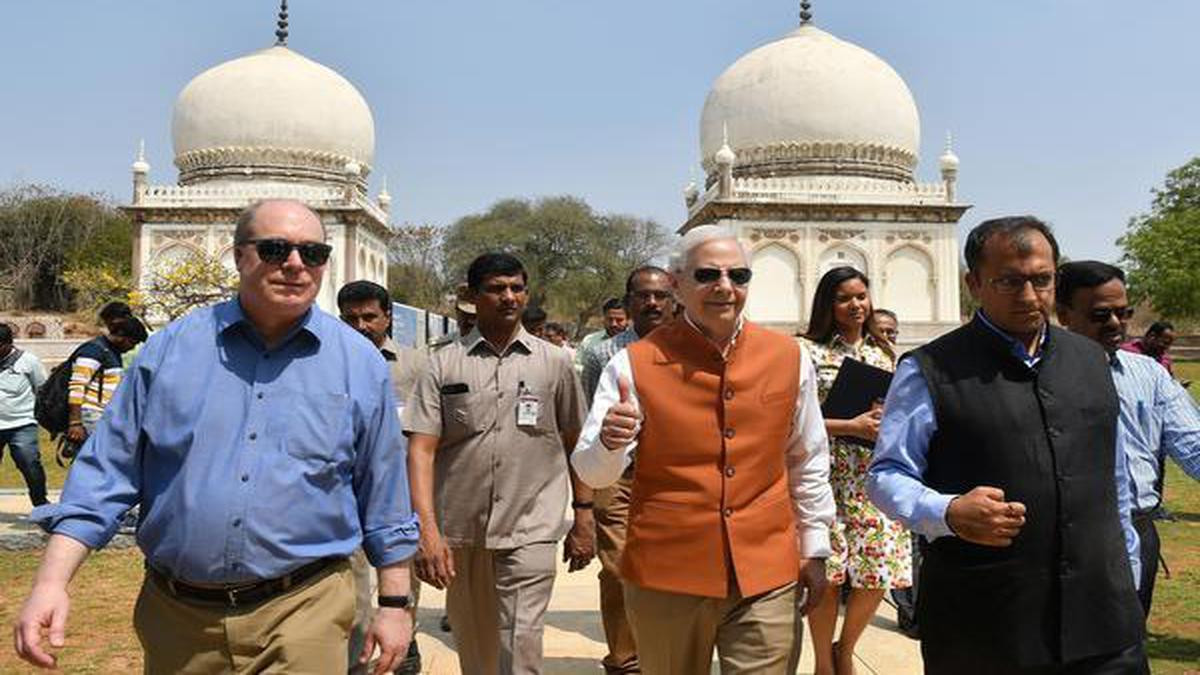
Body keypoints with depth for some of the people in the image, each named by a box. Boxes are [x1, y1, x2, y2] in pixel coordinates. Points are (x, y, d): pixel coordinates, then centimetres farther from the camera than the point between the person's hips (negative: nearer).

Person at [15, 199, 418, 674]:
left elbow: (384, 495, 4)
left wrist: (394, 603, 5)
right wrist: (51, 581, -7)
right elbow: (107, 471, 3)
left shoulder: (360, 363, -1)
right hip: (175, 616, 3)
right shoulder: (171, 348, 1)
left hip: (303, 615, -2)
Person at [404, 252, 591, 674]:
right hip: (459, 532, 1)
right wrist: (427, 530, -14)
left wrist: (583, 517, 8)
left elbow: (575, 444, 10)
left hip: (530, 531, -1)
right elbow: (422, 449, -4)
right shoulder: (445, 363, 2)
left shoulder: (554, 363, 4)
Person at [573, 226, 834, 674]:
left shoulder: (789, 358, 2)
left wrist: (814, 549, 14)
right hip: (664, 577, -1)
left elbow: (808, 463, 13)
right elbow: (591, 472, -7)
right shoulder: (634, 364, -7)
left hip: (767, 575, 2)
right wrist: (609, 444, -28)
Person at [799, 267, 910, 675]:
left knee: (879, 570, 4)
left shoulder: (885, 352, 14)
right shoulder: (811, 351, -2)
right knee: (827, 573, -2)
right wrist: (852, 426, -16)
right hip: (827, 475, -4)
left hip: (875, 475, 4)